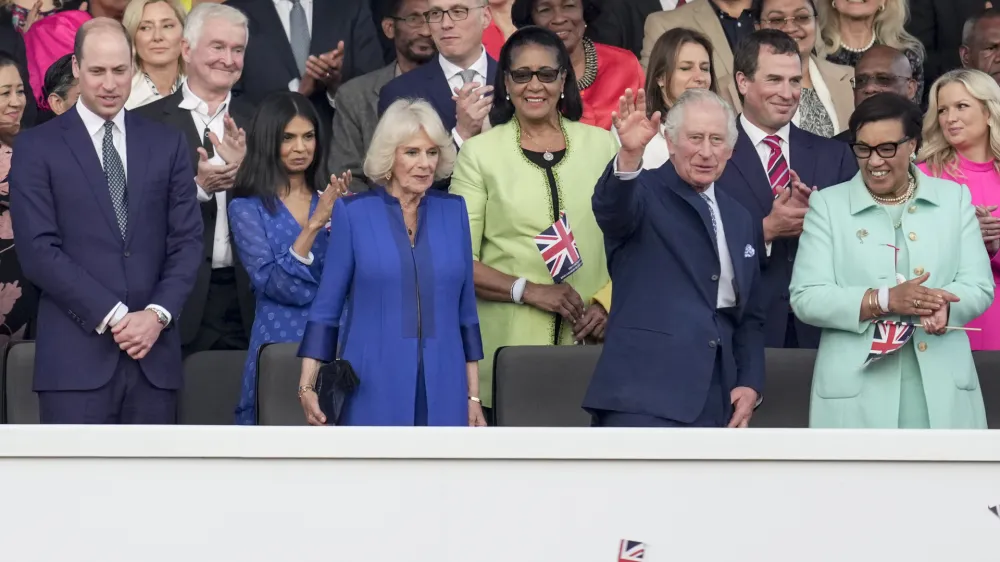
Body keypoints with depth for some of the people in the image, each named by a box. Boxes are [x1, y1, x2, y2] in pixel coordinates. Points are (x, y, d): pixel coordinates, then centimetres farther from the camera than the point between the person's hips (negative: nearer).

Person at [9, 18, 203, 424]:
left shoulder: (166, 143, 13)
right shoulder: (37, 147, 2)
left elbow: (187, 240, 9)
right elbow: (39, 250, -6)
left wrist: (158, 314, -7)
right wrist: (112, 316, -12)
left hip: (154, 353, 3)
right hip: (76, 355, -3)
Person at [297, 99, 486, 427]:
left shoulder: (453, 211, 8)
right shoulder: (353, 212, 0)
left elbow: (465, 308, 11)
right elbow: (326, 306, 2)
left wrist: (473, 395, 9)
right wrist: (307, 385, -6)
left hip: (441, 391, 2)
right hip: (373, 391, -2)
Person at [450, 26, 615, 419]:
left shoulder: (601, 145, 10)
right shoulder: (480, 153, 4)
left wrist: (608, 301, -6)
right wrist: (529, 290, -12)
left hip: (591, 343, 1)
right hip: (510, 345, -1)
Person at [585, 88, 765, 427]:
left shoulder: (742, 221, 20)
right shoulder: (644, 195, 1)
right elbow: (611, 208, -24)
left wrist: (750, 384, 10)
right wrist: (630, 155, -44)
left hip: (716, 405, 7)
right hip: (645, 401, -7)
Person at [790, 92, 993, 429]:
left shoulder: (954, 198, 12)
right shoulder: (827, 205, 6)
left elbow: (979, 286, 5)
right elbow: (805, 298, -3)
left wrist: (943, 306, -18)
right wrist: (884, 300, -17)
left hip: (942, 393, 2)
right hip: (856, 397, -2)